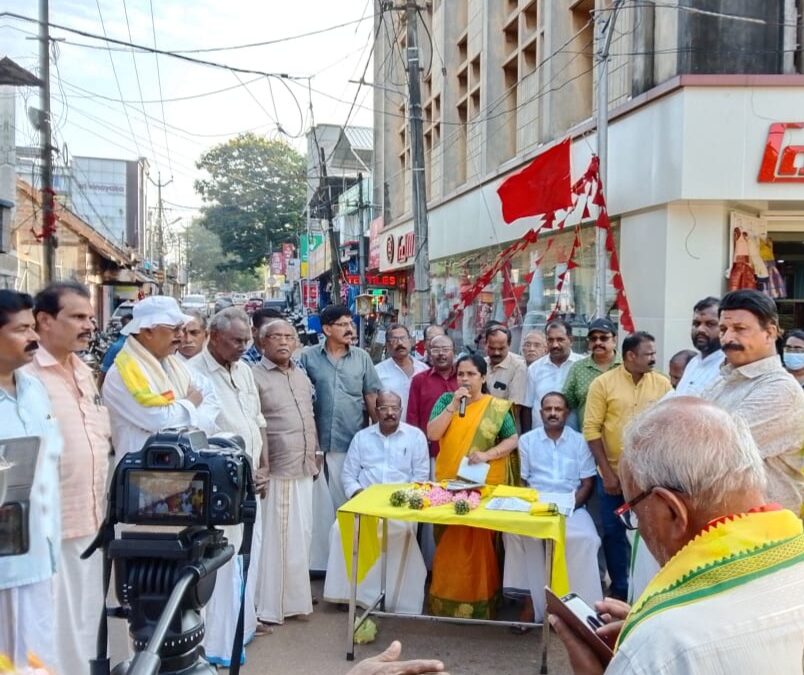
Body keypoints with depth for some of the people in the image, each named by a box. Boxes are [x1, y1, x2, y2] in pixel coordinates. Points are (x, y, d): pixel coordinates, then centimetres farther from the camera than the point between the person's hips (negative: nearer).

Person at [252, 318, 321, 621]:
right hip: (275, 471, -7)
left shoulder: (301, 375, 14)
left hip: (303, 470, 7)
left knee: (301, 535, 14)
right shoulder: (254, 376, -10)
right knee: (273, 538, 0)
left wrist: (315, 454, 18)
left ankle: (296, 595, 28)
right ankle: (267, 604, 12)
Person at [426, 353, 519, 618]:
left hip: (485, 484, -2)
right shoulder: (445, 400, 3)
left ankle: (479, 600, 15)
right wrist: (453, 405, -15)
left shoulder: (497, 407, 0)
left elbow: (512, 440, 1)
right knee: (449, 543, 8)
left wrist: (487, 454, -15)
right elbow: (432, 433, -7)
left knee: (480, 542, 3)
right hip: (448, 482, 2)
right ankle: (447, 598, 20)